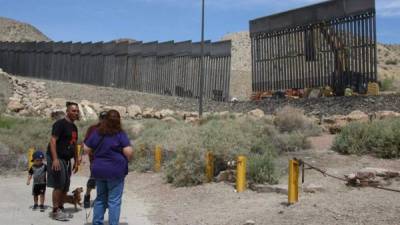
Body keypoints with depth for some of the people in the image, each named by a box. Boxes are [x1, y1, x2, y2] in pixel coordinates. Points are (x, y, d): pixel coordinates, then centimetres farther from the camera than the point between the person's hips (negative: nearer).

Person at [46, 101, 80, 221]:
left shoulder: (74, 127, 16)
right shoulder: (60, 124, -11)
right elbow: (52, 140, -18)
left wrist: (76, 161, 20)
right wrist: (55, 159, -25)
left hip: (67, 159, 9)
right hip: (57, 158, -9)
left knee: (66, 186, 11)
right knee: (58, 186, -7)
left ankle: (61, 208, 22)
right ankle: (56, 211, 1)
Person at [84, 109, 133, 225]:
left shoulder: (97, 132, 3)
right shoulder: (120, 134, -11)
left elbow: (86, 149, 7)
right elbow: (129, 151, -17)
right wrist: (127, 159, 3)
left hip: (98, 170, 5)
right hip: (115, 171, -5)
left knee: (100, 198, 18)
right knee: (114, 200, 2)